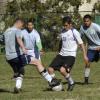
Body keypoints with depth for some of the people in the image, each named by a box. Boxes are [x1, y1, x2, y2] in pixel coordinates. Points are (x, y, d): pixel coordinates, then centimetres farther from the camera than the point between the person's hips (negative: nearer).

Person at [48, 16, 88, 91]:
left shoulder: (74, 32, -7)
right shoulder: (63, 32, 11)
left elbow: (81, 43, -4)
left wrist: (84, 55, -6)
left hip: (70, 55, -7)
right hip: (62, 54, 7)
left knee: (62, 70, -27)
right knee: (50, 69, -7)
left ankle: (71, 83, -2)